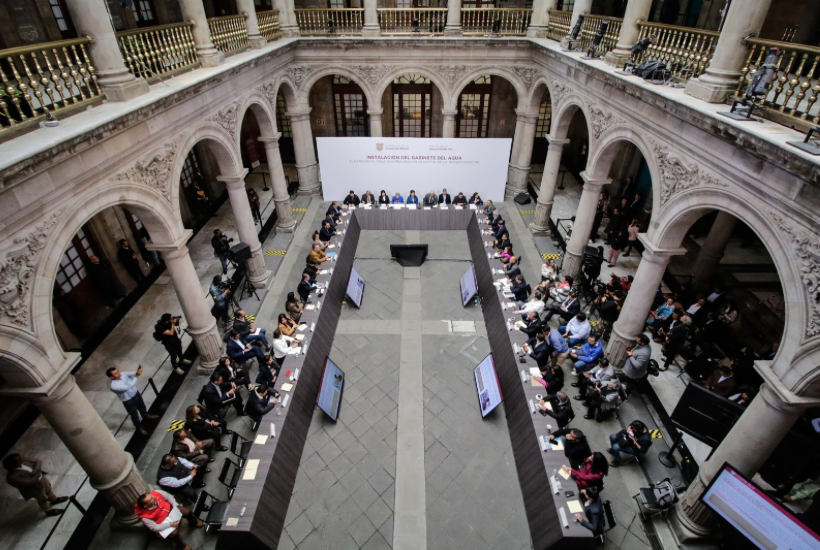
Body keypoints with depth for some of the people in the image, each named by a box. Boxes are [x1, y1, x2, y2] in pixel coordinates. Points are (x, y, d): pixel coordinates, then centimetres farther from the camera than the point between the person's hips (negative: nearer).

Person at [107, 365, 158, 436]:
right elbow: (127, 387, -42)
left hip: (136, 393, 6)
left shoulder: (123, 374, -16)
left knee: (142, 406, 31)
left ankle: (146, 416, 61)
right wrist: (136, 376, -48)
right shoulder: (113, 386, -35)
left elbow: (132, 373, -18)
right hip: (129, 401, -6)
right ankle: (139, 428, 43)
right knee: (135, 415, 18)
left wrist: (138, 371, -43)